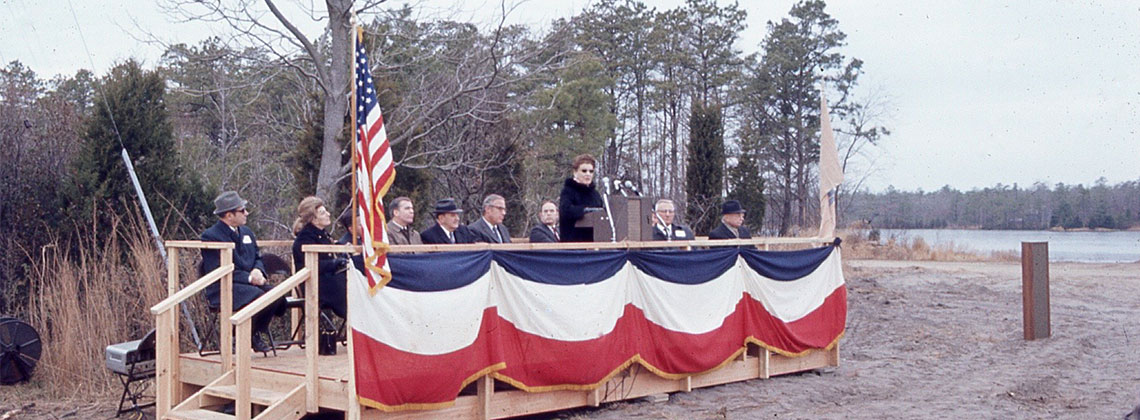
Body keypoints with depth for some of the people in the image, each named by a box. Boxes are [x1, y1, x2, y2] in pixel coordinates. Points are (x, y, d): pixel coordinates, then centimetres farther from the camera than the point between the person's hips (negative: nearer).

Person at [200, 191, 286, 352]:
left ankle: (257, 333, -1)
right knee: (257, 296, -33)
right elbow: (217, 272, -15)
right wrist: (249, 278, -20)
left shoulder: (246, 232, 16)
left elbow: (258, 258, 21)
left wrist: (258, 271, -5)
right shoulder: (210, 236, -9)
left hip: (249, 283, 7)